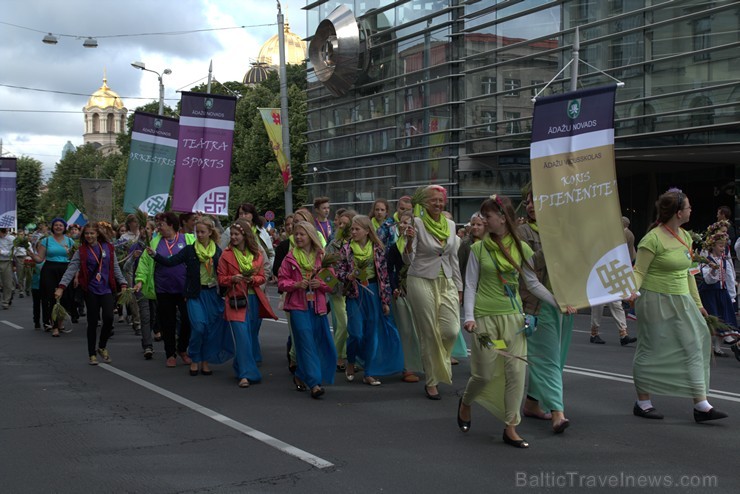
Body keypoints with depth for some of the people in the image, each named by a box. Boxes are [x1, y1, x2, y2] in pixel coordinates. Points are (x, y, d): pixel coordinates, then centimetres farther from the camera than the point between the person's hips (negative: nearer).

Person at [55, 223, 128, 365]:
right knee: (92, 322, 3)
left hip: (107, 289, 1)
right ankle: (92, 354, 17)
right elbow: (71, 269, -6)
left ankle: (102, 346, 10)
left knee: (108, 317, -14)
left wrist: (123, 284, 1)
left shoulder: (108, 248, 5)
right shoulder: (81, 251, 0)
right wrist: (61, 287, -16)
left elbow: (115, 268, 10)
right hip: (91, 291, -1)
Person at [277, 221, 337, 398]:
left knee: (321, 344, 5)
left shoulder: (322, 257, 6)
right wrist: (296, 285, -14)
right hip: (298, 305, -3)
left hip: (317, 305, 3)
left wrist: (321, 283, -11)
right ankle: (314, 383, -13)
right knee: (306, 342, -11)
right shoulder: (290, 257, 4)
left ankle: (301, 376, 26)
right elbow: (282, 282, 3)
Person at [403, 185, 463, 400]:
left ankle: (440, 363, 25)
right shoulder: (417, 223, -7)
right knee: (429, 334, 0)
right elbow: (408, 260, -11)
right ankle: (431, 382, 13)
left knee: (451, 330, -7)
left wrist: (459, 287, 14)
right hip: (422, 282, -4)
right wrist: (409, 241, -30)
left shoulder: (450, 224, 8)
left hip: (446, 282, 4)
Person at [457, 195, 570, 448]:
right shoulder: (479, 249, -1)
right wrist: (469, 317, -11)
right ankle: (465, 403, 34)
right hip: (486, 317, -2)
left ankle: (510, 428, 10)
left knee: (516, 371, -1)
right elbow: (470, 285, 0)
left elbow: (533, 284, 7)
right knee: (485, 373, 1)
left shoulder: (521, 248, 3)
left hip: (513, 316, 2)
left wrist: (558, 302, -3)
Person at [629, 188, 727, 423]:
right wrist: (633, 290, -36)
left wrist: (697, 303, 20)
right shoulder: (653, 239, -16)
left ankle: (701, 405, 7)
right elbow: (639, 271, -16)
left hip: (680, 302, 8)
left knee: (694, 346, 4)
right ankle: (642, 403, 16)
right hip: (656, 300, -8)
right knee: (651, 351, 1)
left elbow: (687, 272, 17)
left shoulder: (685, 236, 10)